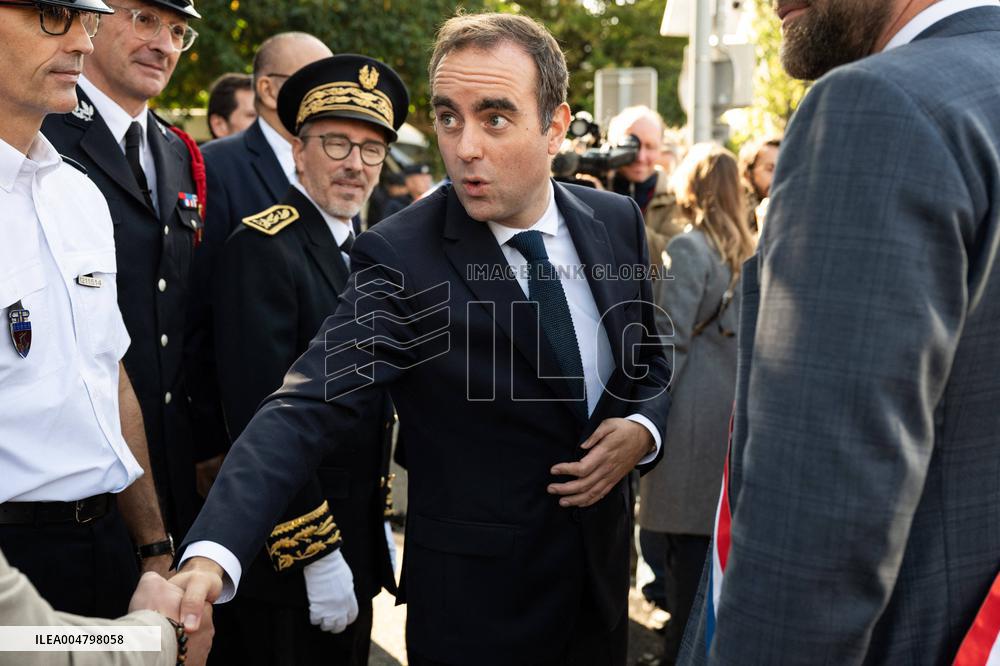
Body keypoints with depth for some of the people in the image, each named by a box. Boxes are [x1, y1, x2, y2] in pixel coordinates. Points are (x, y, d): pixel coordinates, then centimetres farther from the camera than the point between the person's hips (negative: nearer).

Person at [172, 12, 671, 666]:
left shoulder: (617, 222, -4)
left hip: (602, 567, 5)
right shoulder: (400, 258, -19)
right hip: (474, 601, -4)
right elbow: (306, 410, -28)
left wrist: (642, 428, -12)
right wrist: (212, 554, -42)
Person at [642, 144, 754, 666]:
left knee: (688, 540, -2)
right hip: (735, 407, 7)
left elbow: (671, 339, -14)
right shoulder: (748, 249, 11)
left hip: (694, 409, -7)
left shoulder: (688, 247, -9)